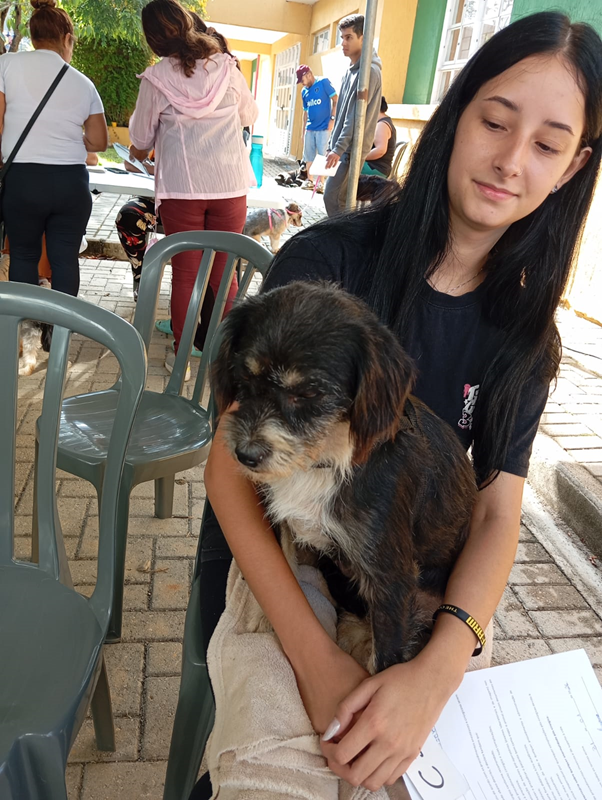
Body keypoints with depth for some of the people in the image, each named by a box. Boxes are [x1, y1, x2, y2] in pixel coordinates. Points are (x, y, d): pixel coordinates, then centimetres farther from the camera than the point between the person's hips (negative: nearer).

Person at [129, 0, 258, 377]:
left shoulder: (157, 77, -3)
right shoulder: (227, 66, 2)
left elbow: (141, 142, 6)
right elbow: (250, 114, 18)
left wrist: (140, 151, 27)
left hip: (181, 187, -1)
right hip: (230, 184, 2)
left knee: (185, 274, 7)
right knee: (224, 272, 9)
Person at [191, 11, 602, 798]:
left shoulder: (521, 327, -4)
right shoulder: (327, 260, -18)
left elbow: (497, 512, -9)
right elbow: (229, 466, -19)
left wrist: (436, 671, -28)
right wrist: (316, 657, -30)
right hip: (268, 572, -3)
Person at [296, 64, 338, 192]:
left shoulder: (324, 82, -4)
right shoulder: (304, 91, 12)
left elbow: (336, 100, -6)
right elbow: (305, 112, 17)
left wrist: (332, 118, -14)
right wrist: (303, 131, 15)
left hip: (323, 127, -6)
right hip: (310, 129, 6)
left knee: (322, 155, -5)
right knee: (308, 155, 7)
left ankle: (321, 182, 0)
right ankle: (309, 180, 16)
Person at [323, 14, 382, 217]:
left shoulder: (369, 71, -13)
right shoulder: (350, 71, 16)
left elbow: (357, 115, -20)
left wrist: (339, 149, -22)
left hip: (352, 149, -9)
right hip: (342, 147, 9)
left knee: (333, 198, -13)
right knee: (340, 199, 11)